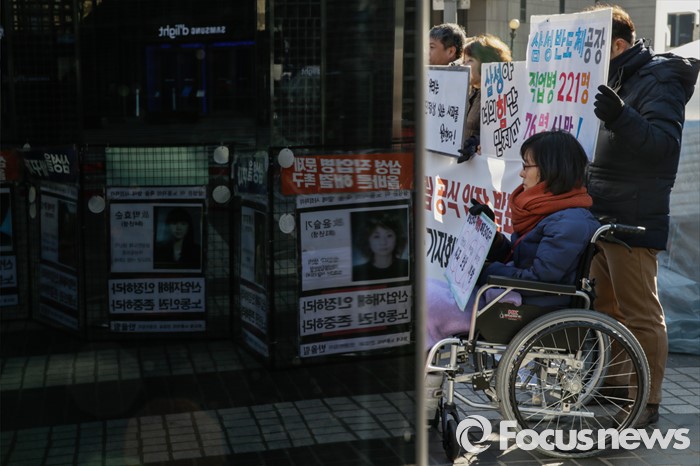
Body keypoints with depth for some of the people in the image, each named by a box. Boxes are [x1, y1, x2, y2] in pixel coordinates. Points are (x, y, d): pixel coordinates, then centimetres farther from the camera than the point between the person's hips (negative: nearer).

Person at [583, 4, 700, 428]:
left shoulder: (660, 79, -10)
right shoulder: (616, 79, 18)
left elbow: (664, 142, -24)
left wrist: (621, 117, -37)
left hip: (633, 219, -10)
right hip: (600, 214, 10)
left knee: (640, 313, -3)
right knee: (604, 307, 17)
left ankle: (647, 404, 6)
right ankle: (613, 386, 30)